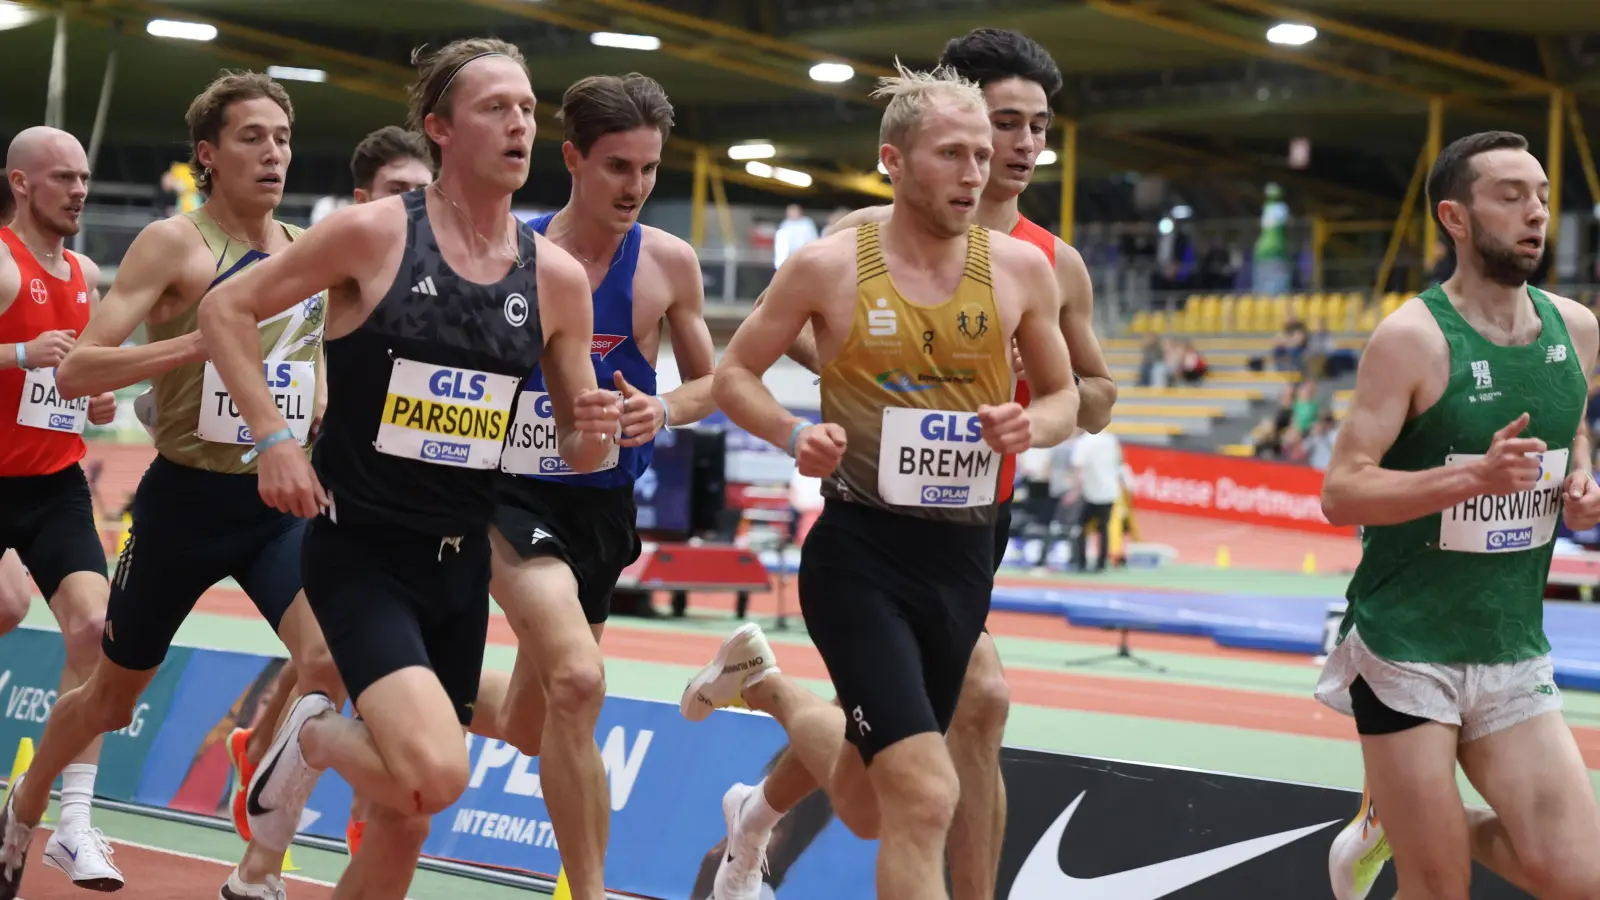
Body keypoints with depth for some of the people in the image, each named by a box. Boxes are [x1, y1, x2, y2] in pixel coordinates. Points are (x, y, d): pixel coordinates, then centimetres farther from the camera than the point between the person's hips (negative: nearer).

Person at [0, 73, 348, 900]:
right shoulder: (173, 244, -11)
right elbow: (74, 372, -19)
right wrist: (199, 342, -30)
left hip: (284, 499, 4)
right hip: (187, 498, -3)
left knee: (328, 660, -22)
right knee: (114, 692, 14)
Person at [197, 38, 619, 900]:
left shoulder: (557, 277, 1)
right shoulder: (371, 233, -10)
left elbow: (575, 449, 10)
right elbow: (225, 310, -2)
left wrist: (593, 433, -13)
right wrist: (272, 439, -12)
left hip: (460, 560, 5)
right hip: (359, 546, -5)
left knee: (402, 830, 11)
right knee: (435, 774, -25)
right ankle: (315, 737, 7)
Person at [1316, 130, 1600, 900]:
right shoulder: (1414, 338, -15)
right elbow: (1339, 494, -18)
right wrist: (1474, 476, -30)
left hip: (1514, 654, 6)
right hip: (1406, 651, -5)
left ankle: (1400, 829, 26)